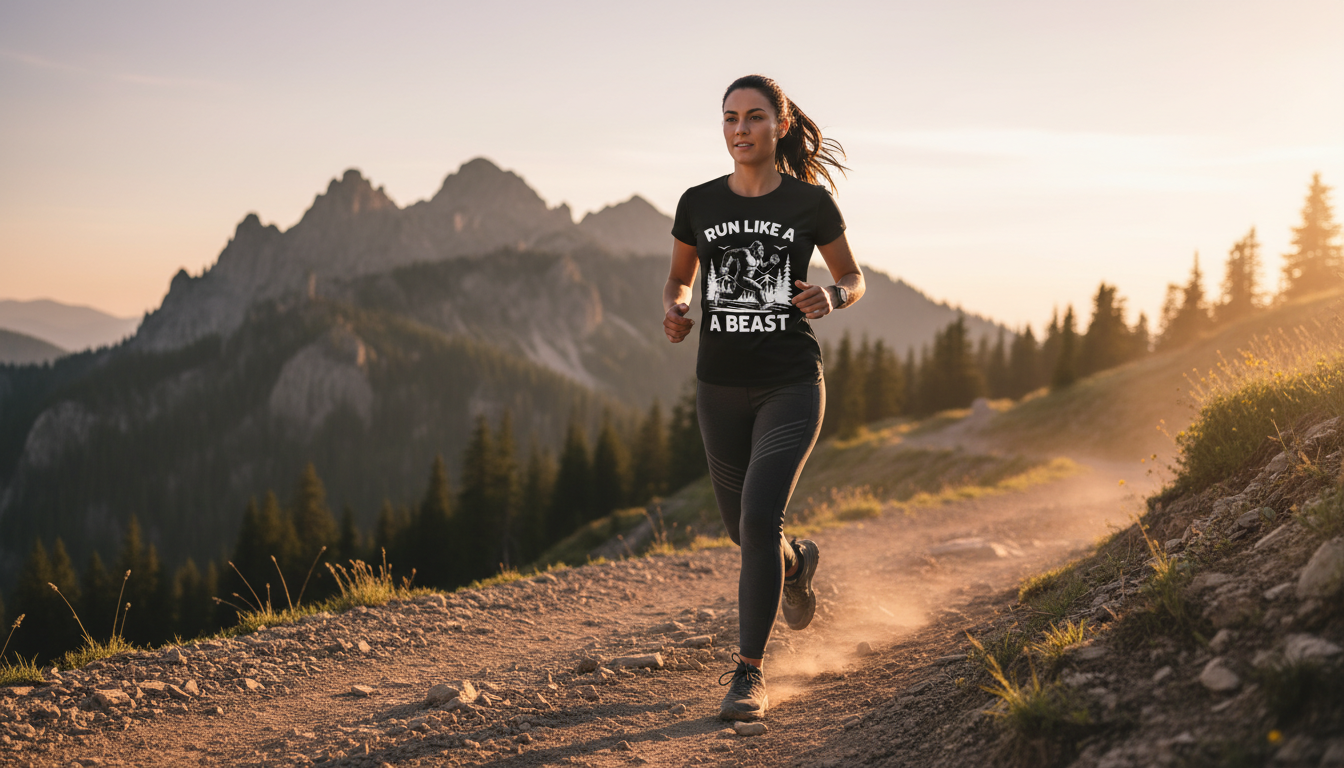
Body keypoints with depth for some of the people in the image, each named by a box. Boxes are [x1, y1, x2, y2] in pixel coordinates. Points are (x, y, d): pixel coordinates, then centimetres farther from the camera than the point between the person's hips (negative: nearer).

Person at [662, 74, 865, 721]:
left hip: (790, 385, -3)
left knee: (759, 520, -18)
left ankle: (750, 673, -5)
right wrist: (673, 312, -7)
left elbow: (853, 279, 8)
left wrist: (832, 297, -15)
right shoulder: (699, 203, 2)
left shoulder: (811, 202, -4)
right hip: (721, 387, 4)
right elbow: (679, 279, 15)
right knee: (743, 528, 14)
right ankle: (796, 565, 51)